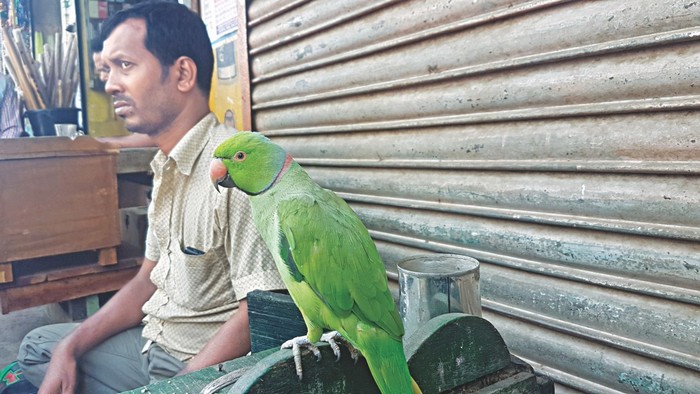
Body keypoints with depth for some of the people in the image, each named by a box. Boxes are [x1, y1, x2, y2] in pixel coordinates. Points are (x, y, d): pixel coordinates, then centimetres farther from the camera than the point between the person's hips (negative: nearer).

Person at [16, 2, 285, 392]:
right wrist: (70, 348, 4)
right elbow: (148, 280, 12)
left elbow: (258, 313, -25)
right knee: (39, 346, 19)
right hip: (153, 342, 9)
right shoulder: (167, 168, 7)